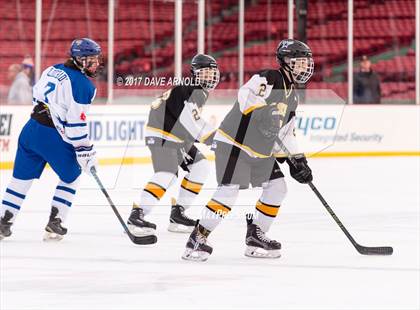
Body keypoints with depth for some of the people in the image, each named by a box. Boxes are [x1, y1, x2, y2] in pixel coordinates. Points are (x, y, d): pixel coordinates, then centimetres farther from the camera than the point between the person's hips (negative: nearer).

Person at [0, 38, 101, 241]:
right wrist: (85, 152, -11)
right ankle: (54, 224, 8)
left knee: (22, 177, 14)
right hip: (53, 138, -7)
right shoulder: (83, 85, -12)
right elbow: (76, 123, -16)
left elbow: (36, 95, 21)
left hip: (31, 129, 7)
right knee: (71, 176, 13)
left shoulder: (53, 70, 12)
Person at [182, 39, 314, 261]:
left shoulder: (292, 96, 14)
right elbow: (246, 95, -33)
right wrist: (264, 112, -46)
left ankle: (255, 236, 15)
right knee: (229, 191, -16)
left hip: (260, 151, 9)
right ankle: (198, 238, -8)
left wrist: (298, 160, 14)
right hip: (234, 143, -9)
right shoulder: (268, 79, -14)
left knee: (277, 188, 4)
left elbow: (285, 133, 20)